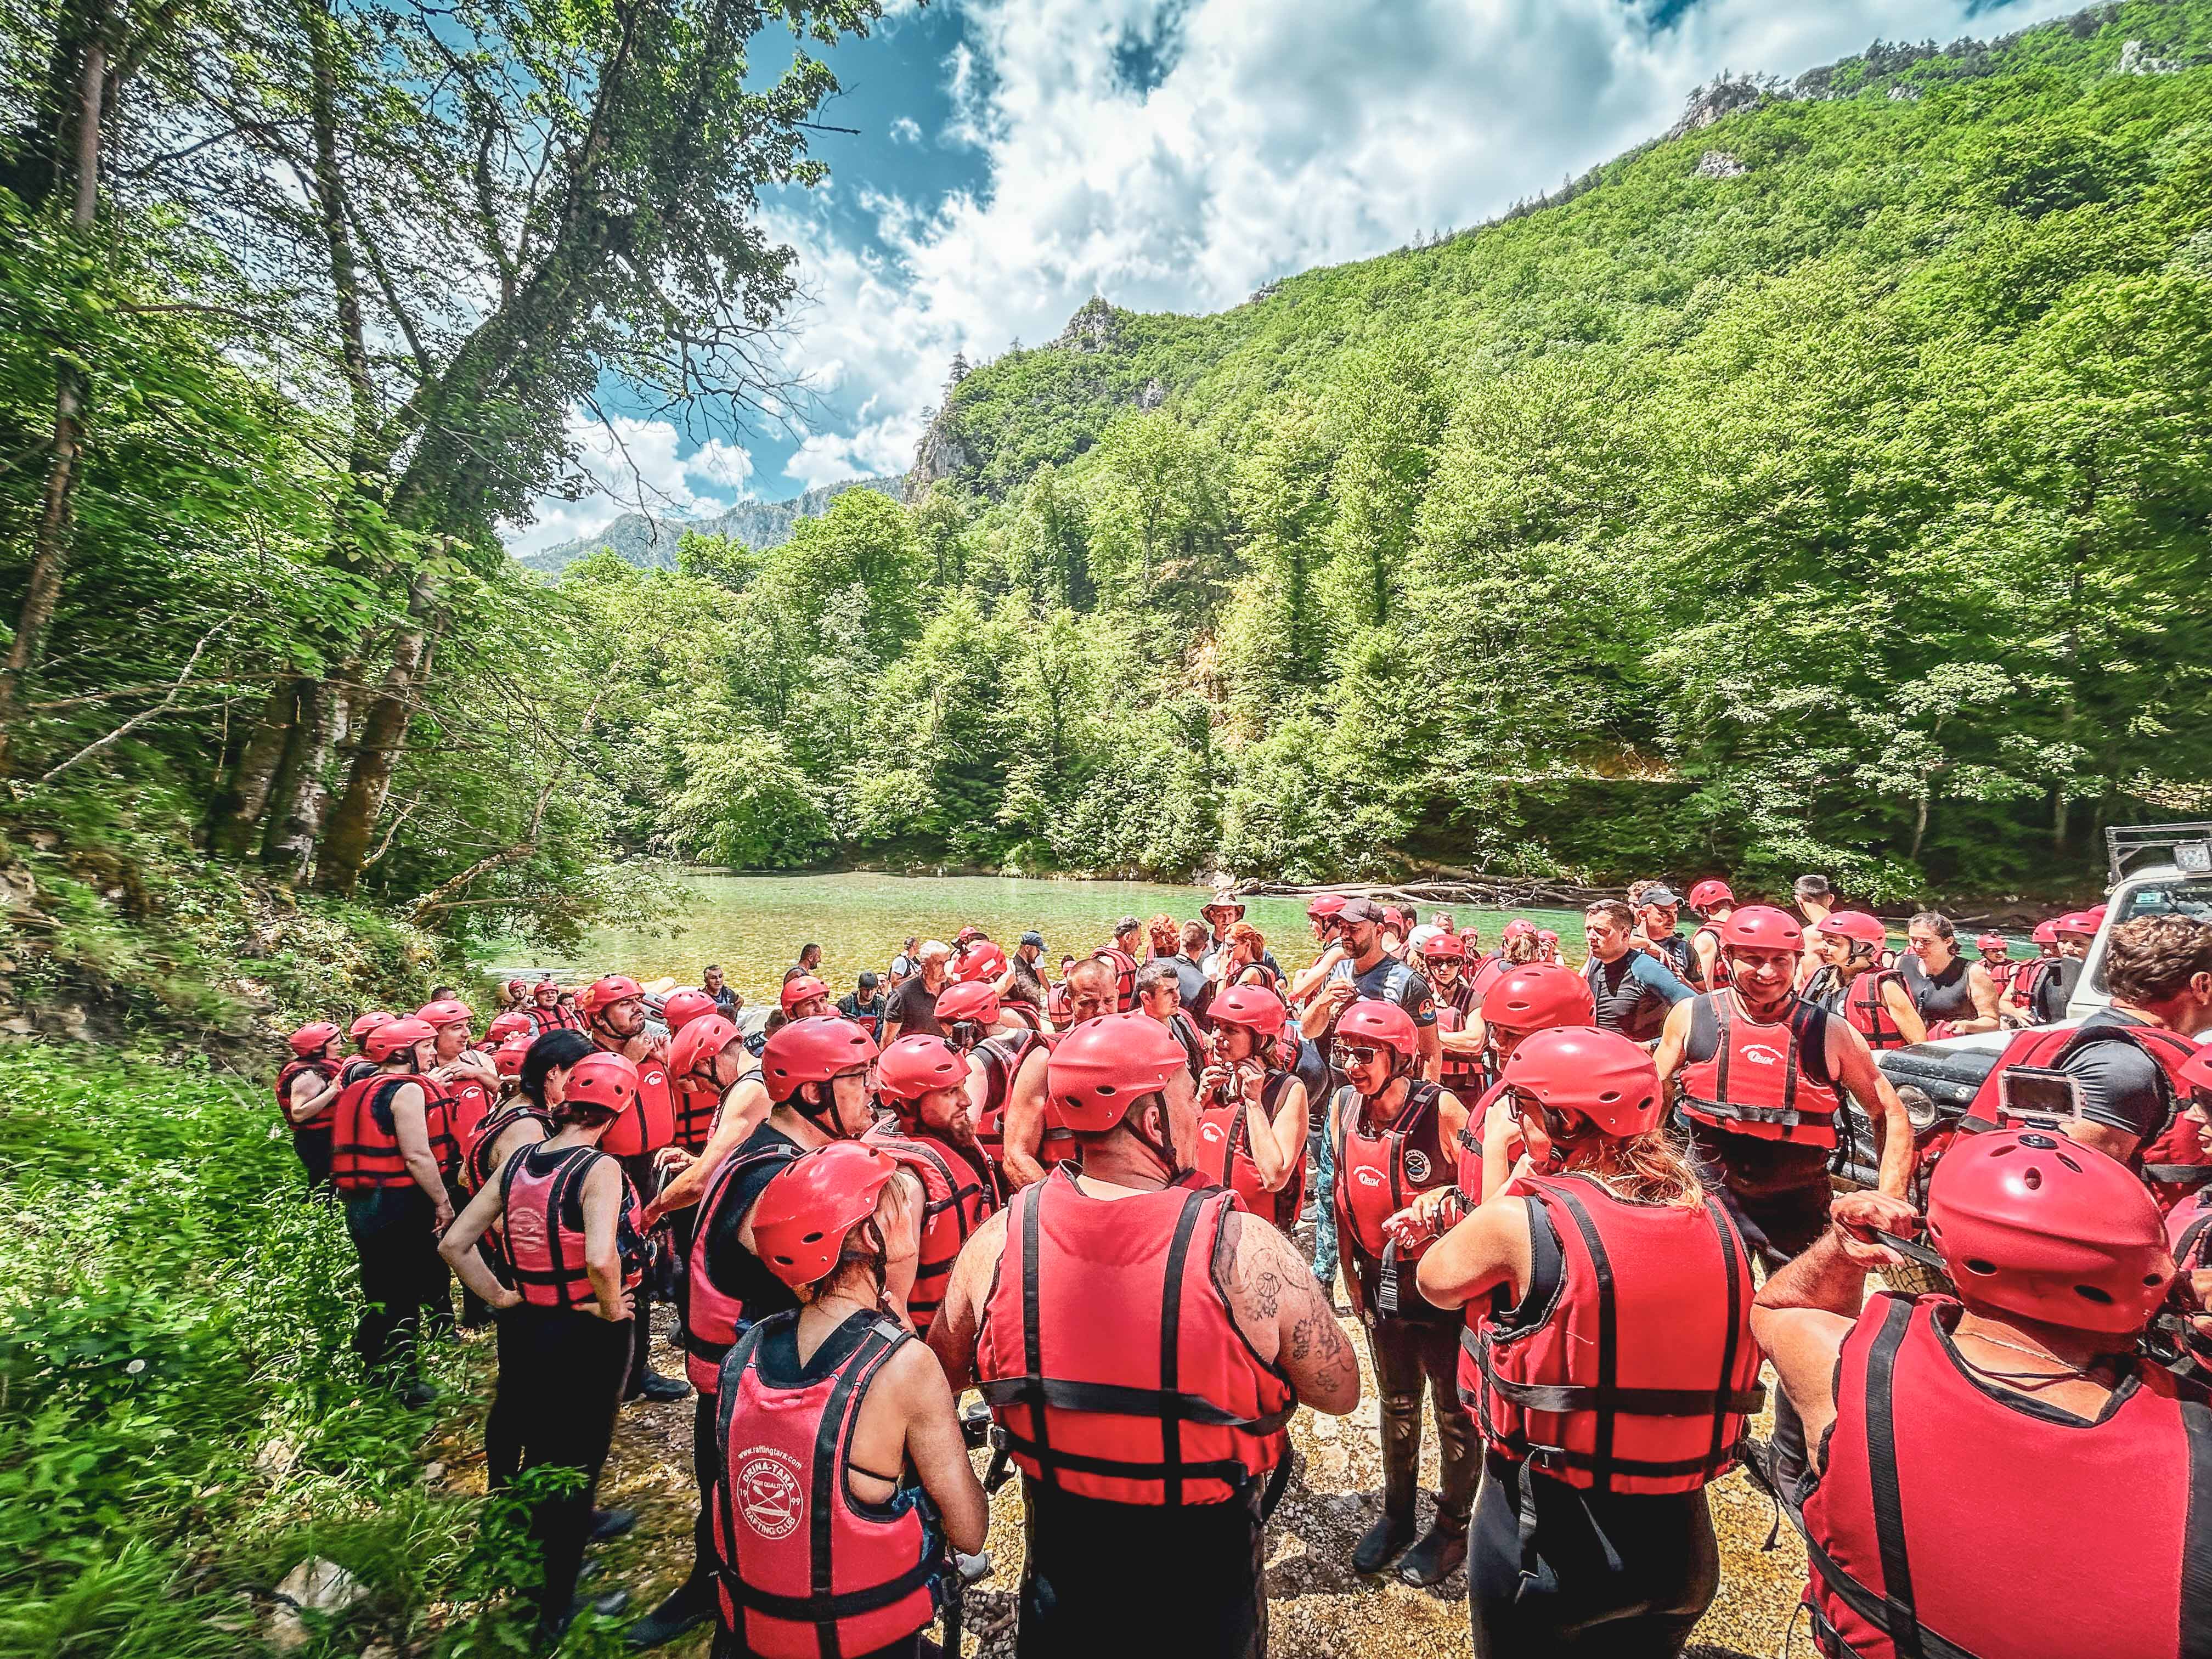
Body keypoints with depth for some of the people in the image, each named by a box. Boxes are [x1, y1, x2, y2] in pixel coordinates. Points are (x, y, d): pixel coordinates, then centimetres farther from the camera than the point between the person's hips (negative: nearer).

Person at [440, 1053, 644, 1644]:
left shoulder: (517, 1161, -4)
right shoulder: (600, 1168, -24)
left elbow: (453, 1245, 0)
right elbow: (601, 1259, -36)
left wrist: (498, 1296, 7)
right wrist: (611, 1308, -17)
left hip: (524, 1328, 6)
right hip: (587, 1334, -6)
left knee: (537, 1454, 26)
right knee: (577, 1462, 14)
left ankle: (541, 1567, 48)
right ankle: (556, 1610, 32)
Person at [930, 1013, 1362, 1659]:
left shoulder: (1000, 1237, -18)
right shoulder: (1243, 1249, -28)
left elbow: (942, 1375, 0)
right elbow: (1342, 1392, -14)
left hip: (1062, 1562, 2)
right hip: (1202, 1582, -1)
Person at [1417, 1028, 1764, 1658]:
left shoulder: (1517, 1218, -23)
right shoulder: (1713, 1220, -6)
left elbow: (1435, 1281, -3)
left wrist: (1497, 1170, 0)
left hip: (1547, 1538, -5)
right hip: (1679, 1542, 5)